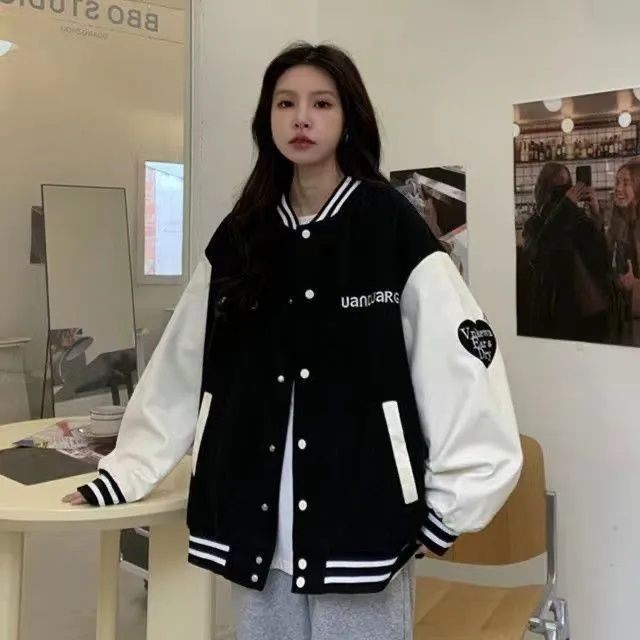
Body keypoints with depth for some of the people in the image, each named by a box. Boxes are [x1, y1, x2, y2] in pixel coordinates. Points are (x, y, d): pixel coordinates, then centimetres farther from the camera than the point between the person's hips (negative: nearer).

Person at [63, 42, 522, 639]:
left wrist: (448, 511, -10)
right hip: (258, 530, 4)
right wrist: (122, 473, 8)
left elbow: (466, 364, -11)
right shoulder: (239, 235, 6)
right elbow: (179, 367, 8)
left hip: (361, 529, -4)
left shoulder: (393, 228, -8)